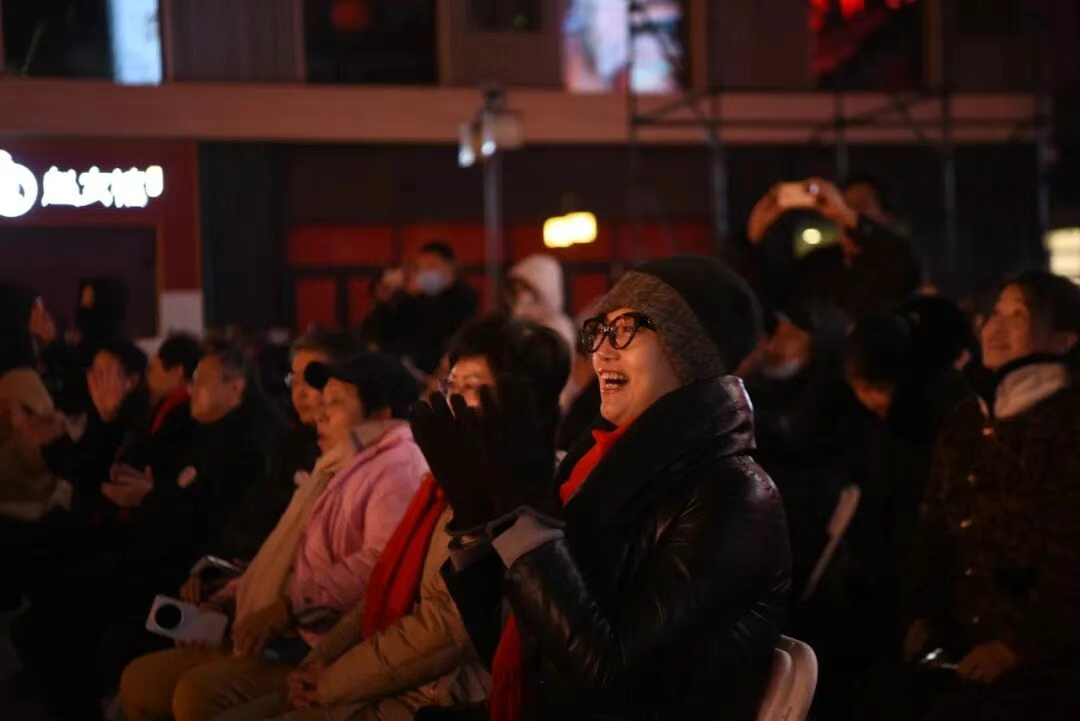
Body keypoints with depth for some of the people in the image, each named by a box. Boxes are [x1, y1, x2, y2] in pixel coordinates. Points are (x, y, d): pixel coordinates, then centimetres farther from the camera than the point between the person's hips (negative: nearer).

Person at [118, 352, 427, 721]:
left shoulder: (396, 467, -7)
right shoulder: (334, 471, 28)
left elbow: (381, 563, -24)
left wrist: (290, 605, -27)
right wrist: (224, 601, 14)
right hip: (279, 638, 11)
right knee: (140, 681, 3)